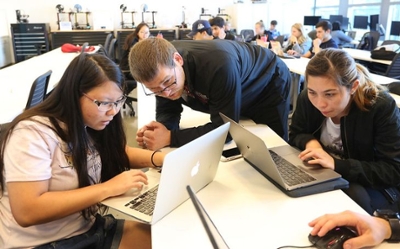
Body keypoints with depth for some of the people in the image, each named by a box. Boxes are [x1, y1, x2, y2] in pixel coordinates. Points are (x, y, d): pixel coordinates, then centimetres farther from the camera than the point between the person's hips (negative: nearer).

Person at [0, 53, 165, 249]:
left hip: (90, 228, 7)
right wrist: (107, 189, -27)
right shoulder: (32, 133, -20)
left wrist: (158, 158, -4)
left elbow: (116, 153, 15)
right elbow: (26, 212, -27)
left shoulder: (90, 126, 0)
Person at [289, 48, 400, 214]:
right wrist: (310, 141, -22)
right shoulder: (307, 99, -14)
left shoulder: (382, 107, -25)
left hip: (375, 186, -3)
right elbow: (294, 135, 3)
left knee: (353, 194, -36)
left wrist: (337, 164, -37)